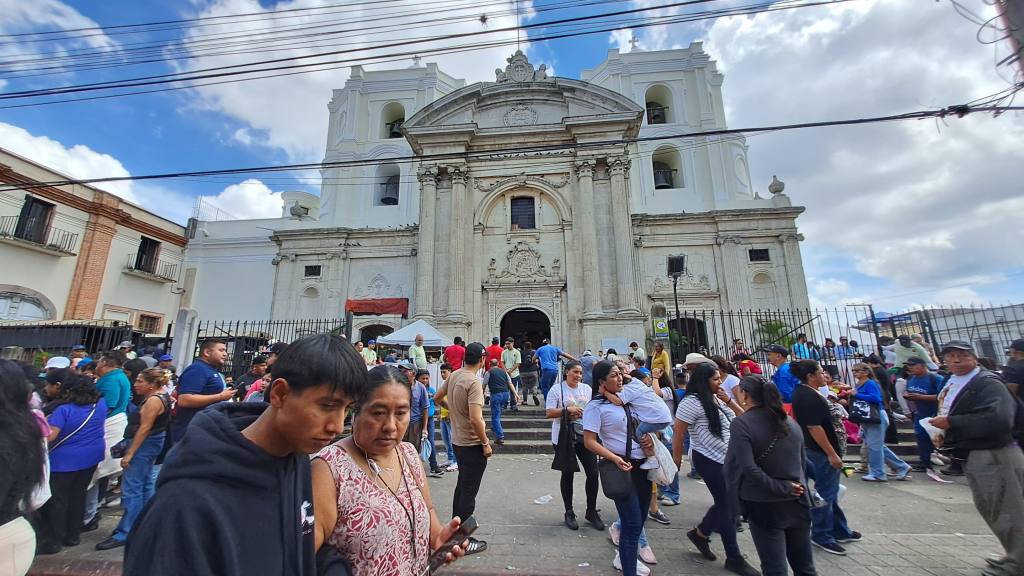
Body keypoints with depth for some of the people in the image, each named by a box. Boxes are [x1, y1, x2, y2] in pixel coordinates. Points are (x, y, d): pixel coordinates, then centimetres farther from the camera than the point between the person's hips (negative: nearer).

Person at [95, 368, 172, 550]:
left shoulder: (154, 400, -20)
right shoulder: (160, 396, 11)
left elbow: (144, 429, -22)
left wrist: (129, 453, -20)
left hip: (144, 444, -10)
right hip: (151, 443, 10)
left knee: (131, 489, -6)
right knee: (146, 484, 18)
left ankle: (125, 533, -1)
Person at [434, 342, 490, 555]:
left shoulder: (454, 375, 0)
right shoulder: (474, 382, -25)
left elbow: (437, 397, 14)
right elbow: (475, 419, -30)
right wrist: (486, 443, -17)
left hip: (457, 440, 8)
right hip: (473, 444, -8)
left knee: (461, 486, 23)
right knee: (469, 492, 6)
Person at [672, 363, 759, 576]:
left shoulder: (717, 399, 6)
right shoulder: (692, 402, -20)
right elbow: (678, 433, -18)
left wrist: (729, 401, -5)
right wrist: (677, 461, -13)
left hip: (727, 458, 8)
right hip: (709, 460, -8)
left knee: (728, 502, 17)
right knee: (727, 506, 3)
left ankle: (700, 533, 36)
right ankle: (734, 558, 23)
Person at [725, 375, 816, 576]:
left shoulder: (741, 424, -18)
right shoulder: (789, 421, 4)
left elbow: (749, 469, -26)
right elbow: (802, 462, 13)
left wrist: (781, 489, -14)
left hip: (764, 505, -6)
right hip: (797, 501, 6)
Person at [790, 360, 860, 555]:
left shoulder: (802, 392, 9)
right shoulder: (809, 397, -24)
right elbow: (814, 428, -26)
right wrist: (832, 454, -22)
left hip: (814, 449, 11)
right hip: (822, 452, -11)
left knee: (829, 491, 22)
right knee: (825, 494, 2)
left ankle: (840, 530, 36)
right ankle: (821, 535, 14)